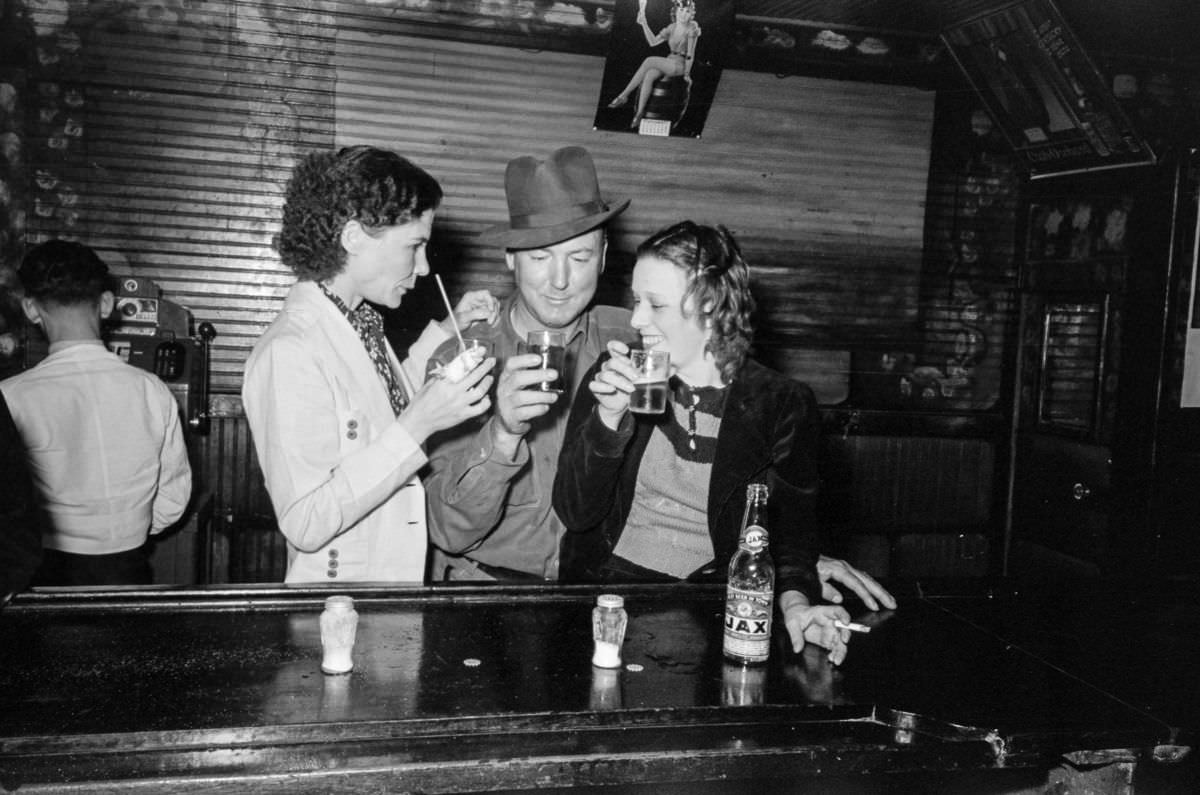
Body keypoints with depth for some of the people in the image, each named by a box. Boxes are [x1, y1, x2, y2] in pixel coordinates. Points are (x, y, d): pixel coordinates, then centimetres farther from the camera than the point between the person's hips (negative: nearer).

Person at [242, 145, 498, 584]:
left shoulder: (359, 319, 0)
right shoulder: (289, 354, -23)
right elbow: (305, 525, -26)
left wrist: (447, 331, 8)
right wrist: (417, 425, -28)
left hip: (395, 577, 8)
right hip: (336, 611, -8)